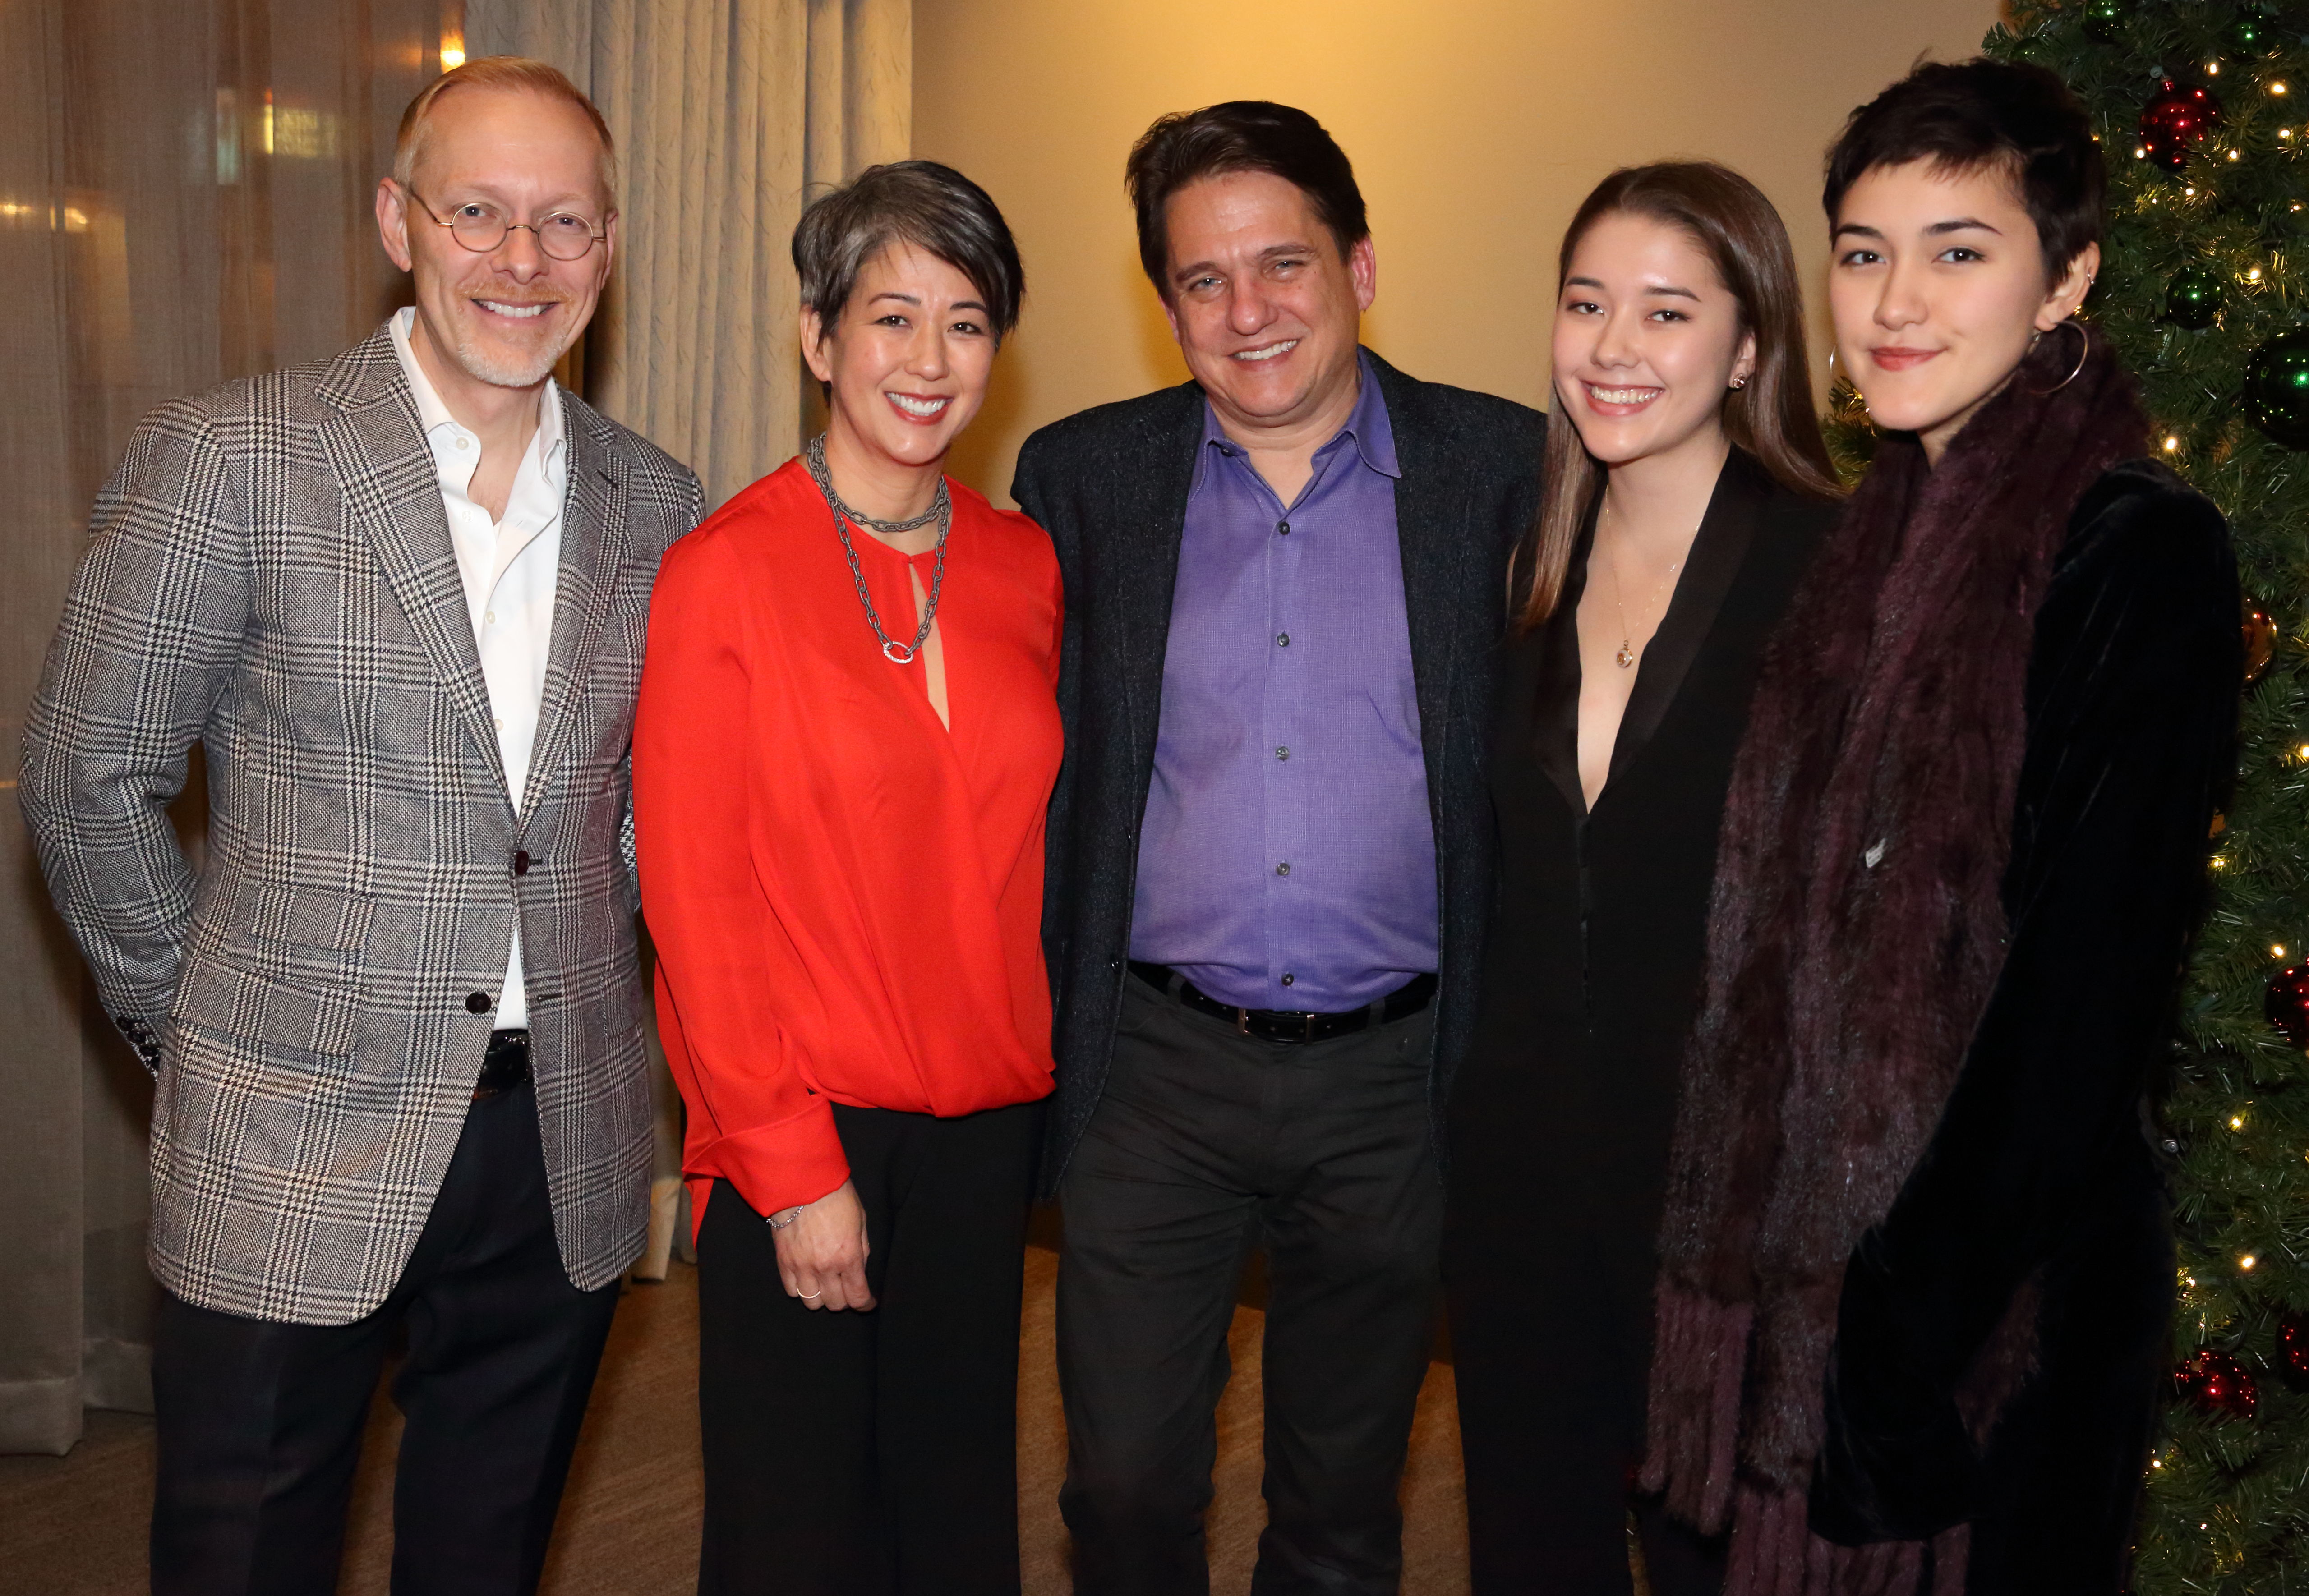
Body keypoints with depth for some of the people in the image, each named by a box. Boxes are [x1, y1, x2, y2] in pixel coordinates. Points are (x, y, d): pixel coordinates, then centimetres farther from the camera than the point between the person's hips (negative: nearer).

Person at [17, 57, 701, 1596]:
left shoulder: (656, 507, 4)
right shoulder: (228, 460, -9)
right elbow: (88, 784, -3)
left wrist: (583, 989, 10)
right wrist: (198, 1031, 1)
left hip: (567, 1153, 4)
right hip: (297, 1145, -3)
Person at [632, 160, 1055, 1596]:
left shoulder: (1025, 566, 6)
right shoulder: (726, 571, -8)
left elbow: (1030, 845, 11)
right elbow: (695, 896, -9)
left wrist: (1049, 1093, 3)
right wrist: (793, 1167, -11)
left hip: (991, 1129, 4)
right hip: (800, 1140, -4)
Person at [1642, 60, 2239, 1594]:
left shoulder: (2140, 553, -14)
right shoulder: (1878, 541, 9)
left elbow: (2098, 972, -19)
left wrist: (1924, 1303, -19)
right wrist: (1772, 1248, 9)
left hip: (2002, 1291, -7)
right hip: (1816, 1244, 7)